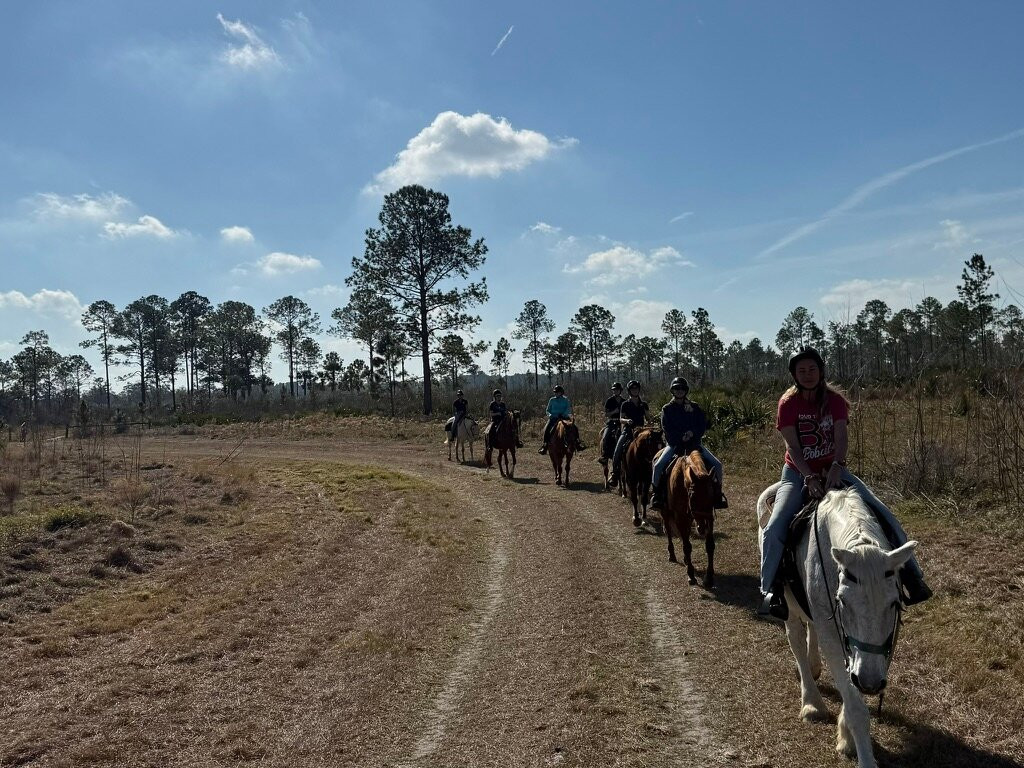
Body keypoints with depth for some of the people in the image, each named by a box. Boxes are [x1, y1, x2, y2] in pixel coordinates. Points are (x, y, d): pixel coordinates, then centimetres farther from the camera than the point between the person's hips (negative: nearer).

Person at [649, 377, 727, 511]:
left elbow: (704, 425, 5)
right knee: (658, 466, -25)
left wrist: (692, 433, -13)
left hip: (694, 442, 2)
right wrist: (682, 437, -16)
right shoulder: (667, 409, 3)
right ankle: (656, 495, -8)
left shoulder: (694, 407, 7)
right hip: (675, 444, -2)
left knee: (717, 465, -13)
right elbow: (667, 429, -5)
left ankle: (717, 495, 4)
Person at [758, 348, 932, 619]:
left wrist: (836, 467, -32)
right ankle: (770, 590, -18)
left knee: (884, 514, -10)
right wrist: (810, 478, -28)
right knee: (774, 528, -24)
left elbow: (841, 438, -14)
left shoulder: (835, 399, -2)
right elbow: (793, 447, -14)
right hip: (798, 473, -2)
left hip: (832, 470, 2)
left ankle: (910, 574, 2)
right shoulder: (788, 403, -8)